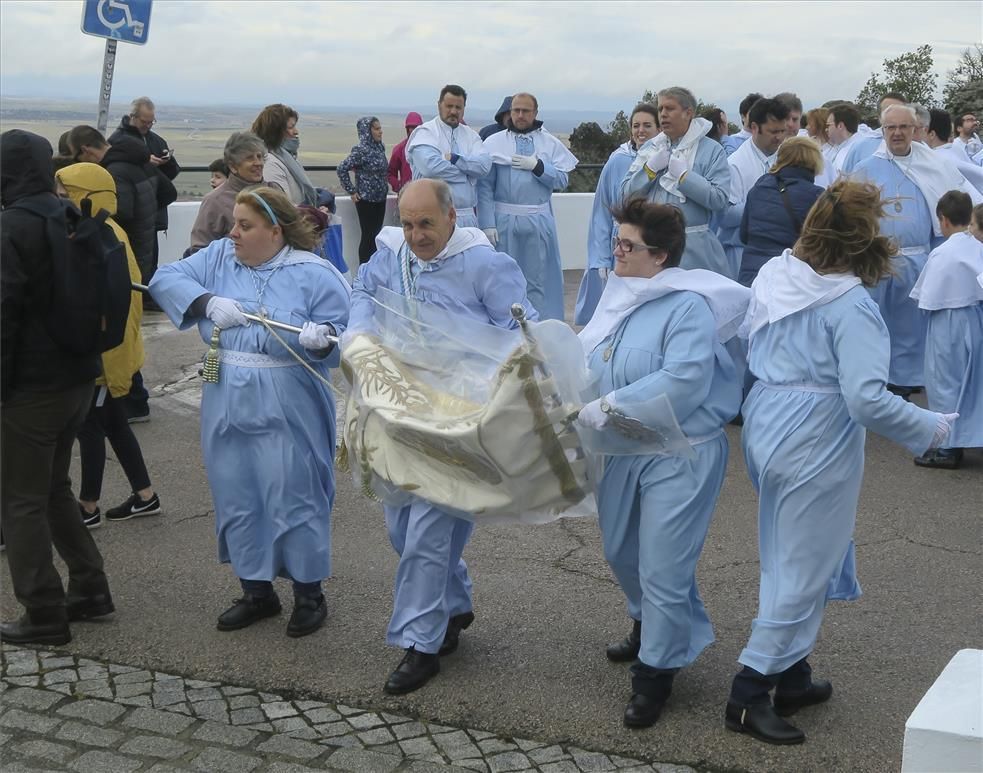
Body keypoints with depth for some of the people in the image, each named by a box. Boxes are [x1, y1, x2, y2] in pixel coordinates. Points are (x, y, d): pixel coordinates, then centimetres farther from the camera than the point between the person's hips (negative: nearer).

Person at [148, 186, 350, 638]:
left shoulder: (314, 274, -7)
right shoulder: (220, 257, 6)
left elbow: (342, 337, -9)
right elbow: (165, 279, -1)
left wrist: (322, 339, -32)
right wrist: (209, 302, -17)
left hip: (287, 411, -5)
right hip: (227, 406, 5)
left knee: (293, 499, 1)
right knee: (237, 499, 12)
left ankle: (309, 594, 18)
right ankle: (256, 592, 27)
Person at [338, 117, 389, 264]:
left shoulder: (379, 148, 6)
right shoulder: (361, 151, -15)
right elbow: (342, 169, -18)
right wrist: (352, 191, -14)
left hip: (380, 199, 7)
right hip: (366, 200, -7)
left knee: (376, 235, 11)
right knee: (368, 236, -2)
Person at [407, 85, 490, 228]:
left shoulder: (471, 134, 14)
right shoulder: (425, 132, -2)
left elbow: (484, 165, -3)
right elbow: (431, 166, -20)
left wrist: (454, 158, -16)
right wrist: (467, 173, -7)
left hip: (468, 216, 5)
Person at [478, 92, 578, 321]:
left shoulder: (551, 144, 8)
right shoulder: (494, 143, 2)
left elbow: (562, 180, 4)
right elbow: (484, 186, -2)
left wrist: (537, 165, -10)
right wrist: (487, 224, -9)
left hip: (539, 222, 1)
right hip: (503, 220, -1)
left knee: (538, 281, 5)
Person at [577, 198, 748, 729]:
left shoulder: (688, 306, -21)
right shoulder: (621, 295, 4)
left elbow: (683, 380, -31)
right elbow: (589, 357, 11)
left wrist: (609, 408, -28)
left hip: (680, 454, -8)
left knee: (662, 568, 0)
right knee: (621, 552, 24)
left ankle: (656, 670, 19)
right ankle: (651, 626, 51)